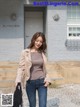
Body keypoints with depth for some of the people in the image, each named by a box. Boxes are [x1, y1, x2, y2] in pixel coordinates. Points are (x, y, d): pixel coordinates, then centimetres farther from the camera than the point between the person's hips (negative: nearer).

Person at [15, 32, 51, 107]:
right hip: (30, 82, -2)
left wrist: (47, 79, -2)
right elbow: (21, 67, -5)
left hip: (42, 82, 2)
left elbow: (45, 68, 11)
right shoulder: (25, 52, -4)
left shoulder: (42, 53, 5)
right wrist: (18, 81, -15)